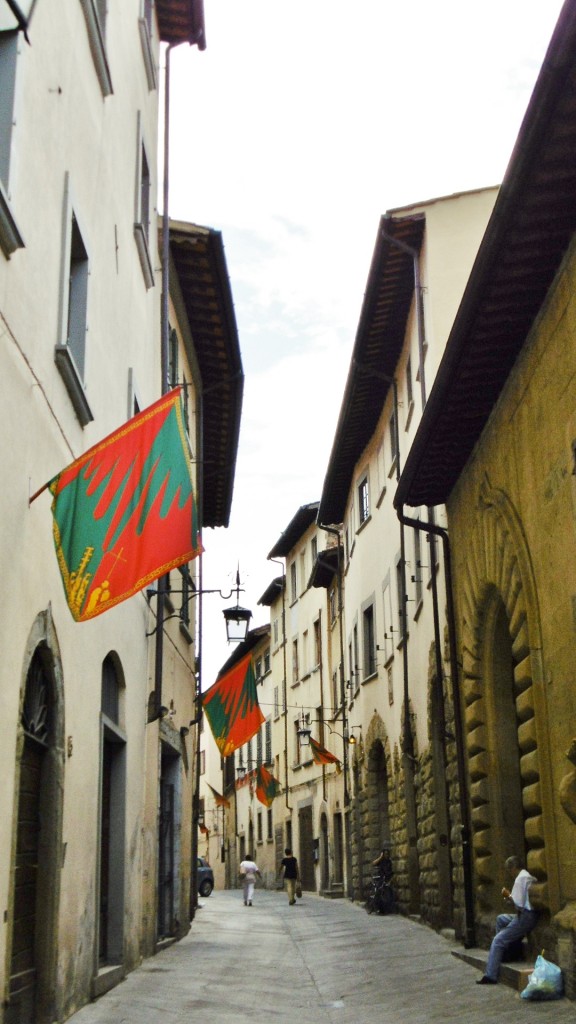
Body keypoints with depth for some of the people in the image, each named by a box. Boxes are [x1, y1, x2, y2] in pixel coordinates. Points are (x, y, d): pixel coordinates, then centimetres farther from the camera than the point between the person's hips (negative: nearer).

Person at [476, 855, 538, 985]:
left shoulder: (520, 879, -14)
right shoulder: (529, 877, 15)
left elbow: (519, 904, -18)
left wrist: (508, 896, -4)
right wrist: (510, 896, 12)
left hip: (526, 917, -10)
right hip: (529, 915, 10)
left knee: (498, 940, -9)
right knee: (501, 919, 28)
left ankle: (490, 976, -12)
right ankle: (502, 949, 22)